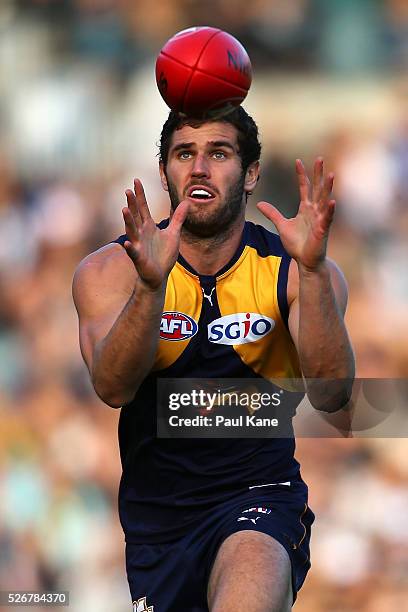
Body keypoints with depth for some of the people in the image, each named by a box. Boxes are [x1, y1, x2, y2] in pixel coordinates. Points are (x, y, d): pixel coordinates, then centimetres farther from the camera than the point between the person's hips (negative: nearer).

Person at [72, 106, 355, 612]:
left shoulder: (287, 271, -3)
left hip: (260, 496, -3)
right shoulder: (108, 271, -2)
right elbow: (113, 388, -20)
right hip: (156, 513, 3)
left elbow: (330, 396, -18)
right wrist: (150, 284, -37)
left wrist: (312, 270, -32)